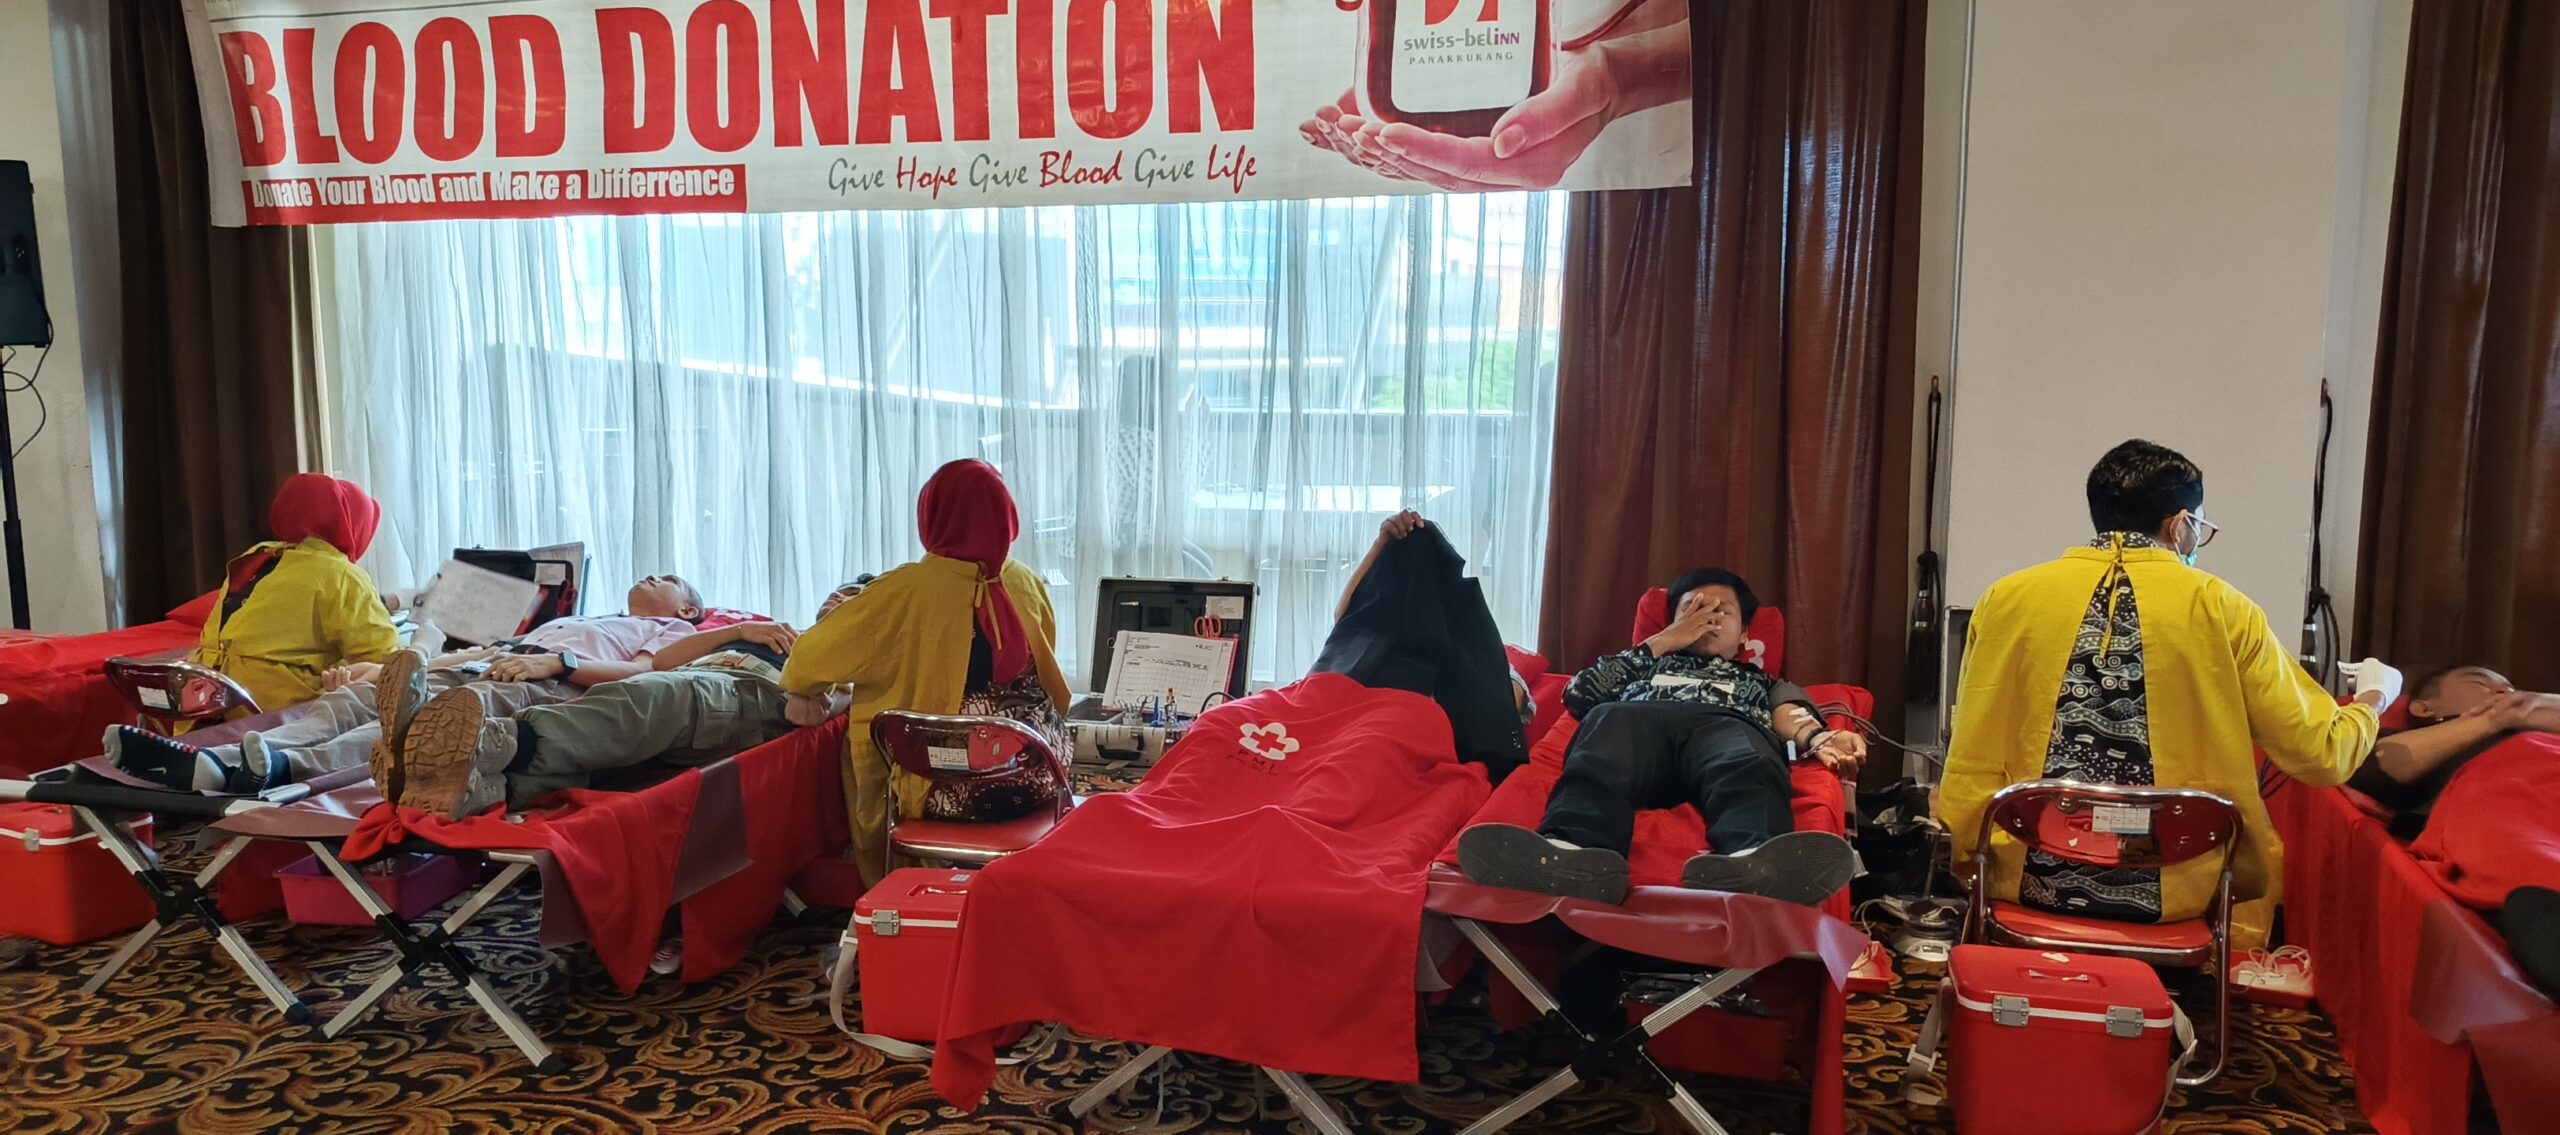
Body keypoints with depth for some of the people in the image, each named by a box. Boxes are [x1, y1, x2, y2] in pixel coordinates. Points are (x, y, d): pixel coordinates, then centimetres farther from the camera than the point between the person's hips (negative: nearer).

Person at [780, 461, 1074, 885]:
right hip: (1038, 782, 4)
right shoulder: (1025, 584, 2)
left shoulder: (906, 591, -11)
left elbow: (805, 666, -6)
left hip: (950, 792, -4)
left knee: (857, 739, 22)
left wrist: (800, 689, 17)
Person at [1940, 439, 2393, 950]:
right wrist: (2374, 697, 23)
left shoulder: (2009, 597, -1)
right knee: (2263, 857, 30)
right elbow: (2322, 755, 3)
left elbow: (1969, 764, 0)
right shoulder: (2219, 609, -3)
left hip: (2028, 876, 1)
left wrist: (1964, 855, 15)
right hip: (2173, 892, 0)